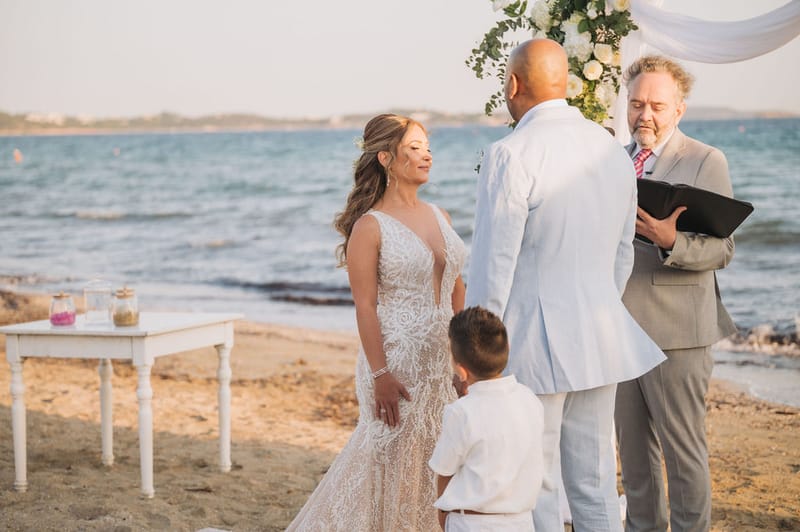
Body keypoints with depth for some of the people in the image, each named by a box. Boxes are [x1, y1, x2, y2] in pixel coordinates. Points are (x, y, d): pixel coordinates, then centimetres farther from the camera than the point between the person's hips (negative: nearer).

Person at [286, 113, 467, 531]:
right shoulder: (370, 226, -9)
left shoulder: (440, 217, 11)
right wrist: (379, 375, -17)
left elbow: (457, 292, 14)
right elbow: (365, 307, -12)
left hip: (445, 360, 6)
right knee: (395, 462, 2)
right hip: (398, 361, -6)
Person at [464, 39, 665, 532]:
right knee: (595, 486, 14)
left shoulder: (511, 155, -14)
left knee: (533, 491, 2)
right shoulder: (614, 150, 9)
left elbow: (493, 267, -15)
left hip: (532, 344, -7)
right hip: (600, 343, 7)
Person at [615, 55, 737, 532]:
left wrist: (671, 241, -28)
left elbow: (722, 250, -11)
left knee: (684, 449, 1)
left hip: (676, 331, -6)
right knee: (633, 448, 14)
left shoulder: (706, 162, -4)